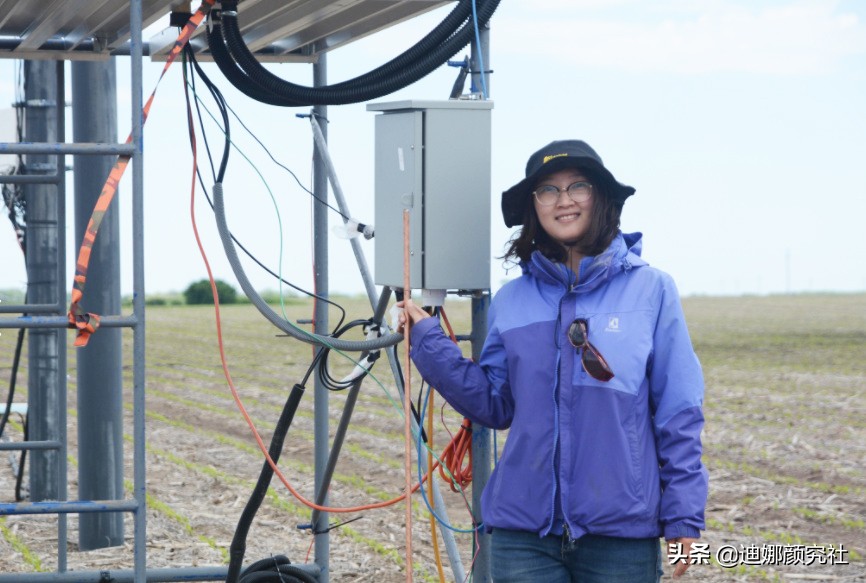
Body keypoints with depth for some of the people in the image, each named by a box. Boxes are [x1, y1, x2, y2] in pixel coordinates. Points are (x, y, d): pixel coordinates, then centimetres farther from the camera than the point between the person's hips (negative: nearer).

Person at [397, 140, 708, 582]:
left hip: (621, 534, -2)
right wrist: (427, 341, 1)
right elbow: (496, 404, 8)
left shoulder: (650, 289, -2)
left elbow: (678, 415, -1)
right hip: (523, 533, 2)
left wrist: (684, 516, -4)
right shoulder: (512, 300, 7)